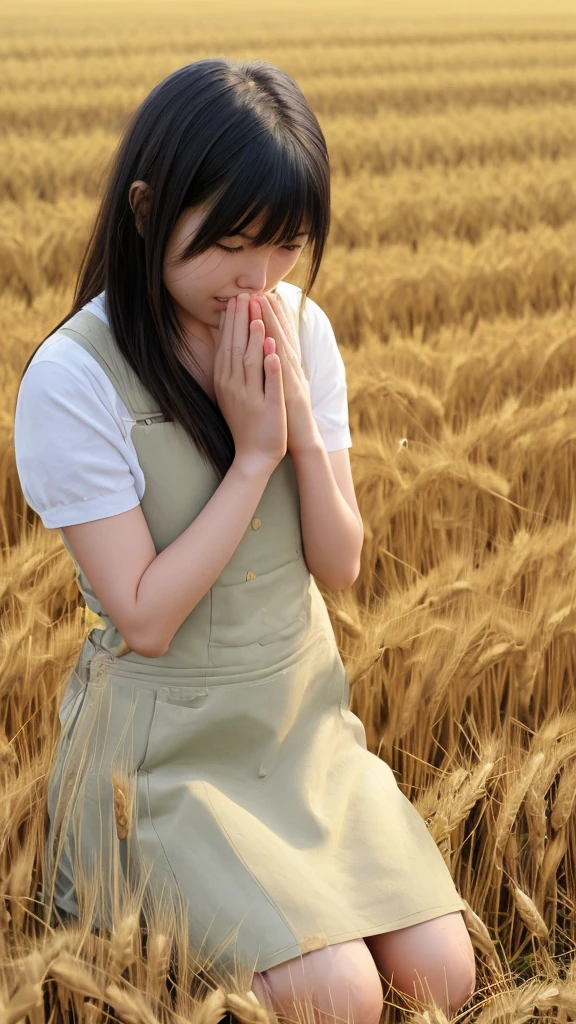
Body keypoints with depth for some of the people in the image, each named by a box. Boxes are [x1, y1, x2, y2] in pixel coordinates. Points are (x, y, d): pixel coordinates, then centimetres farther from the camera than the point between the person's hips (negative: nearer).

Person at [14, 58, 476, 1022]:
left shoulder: (302, 332, -3)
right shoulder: (74, 379, -20)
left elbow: (341, 564, -4)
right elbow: (146, 619, -20)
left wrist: (302, 425, -19)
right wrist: (252, 453, -21)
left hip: (307, 716, 5)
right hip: (171, 748, -5)